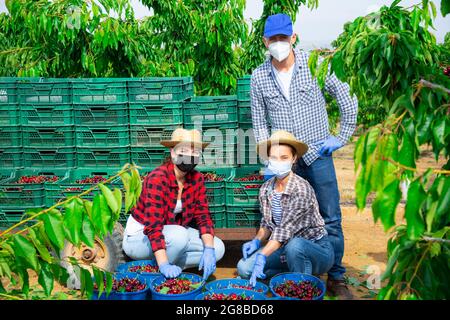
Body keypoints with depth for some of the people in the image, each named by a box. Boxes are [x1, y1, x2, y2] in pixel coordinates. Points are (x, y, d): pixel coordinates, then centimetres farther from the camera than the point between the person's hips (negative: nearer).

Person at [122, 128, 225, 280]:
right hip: (141, 235, -6)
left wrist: (209, 250, -22)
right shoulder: (157, 178, -26)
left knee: (217, 248, -10)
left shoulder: (197, 179, -6)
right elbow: (153, 226, -32)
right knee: (179, 235, -36)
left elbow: (203, 217, -6)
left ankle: (171, 269, -5)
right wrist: (164, 265, -41)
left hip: (171, 232, 7)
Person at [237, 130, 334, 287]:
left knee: (294, 245, -39)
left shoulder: (301, 189, -22)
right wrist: (257, 241, -8)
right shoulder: (265, 189, -1)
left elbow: (285, 230, -27)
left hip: (318, 249, -6)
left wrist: (262, 256, -35)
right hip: (286, 248, 6)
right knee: (244, 268, -11)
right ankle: (295, 272, 6)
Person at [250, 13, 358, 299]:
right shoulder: (259, 77, 2)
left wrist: (342, 137, 0)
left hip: (318, 156, -1)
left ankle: (336, 278, 19)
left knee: (331, 220, 2)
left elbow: (347, 99, 2)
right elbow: (259, 122, 9)